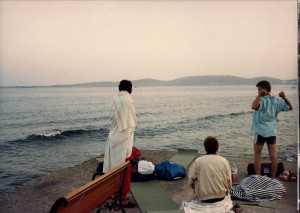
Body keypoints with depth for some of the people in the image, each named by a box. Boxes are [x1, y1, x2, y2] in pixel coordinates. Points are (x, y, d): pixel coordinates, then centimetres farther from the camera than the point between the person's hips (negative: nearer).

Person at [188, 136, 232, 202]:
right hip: (221, 197, 1)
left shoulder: (197, 161, -9)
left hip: (203, 198, -1)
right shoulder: (224, 161, -5)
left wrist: (197, 191, 12)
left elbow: (190, 180, -8)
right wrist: (227, 192, 21)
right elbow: (229, 181, 1)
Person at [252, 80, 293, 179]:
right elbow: (290, 107, 18)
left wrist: (259, 95, -23)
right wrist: (284, 97, 11)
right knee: (273, 156, 9)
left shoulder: (262, 100, -13)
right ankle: (273, 178, 16)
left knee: (257, 155, 5)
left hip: (261, 131, -6)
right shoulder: (277, 101, 7)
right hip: (272, 132, 6)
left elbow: (254, 106, -34)